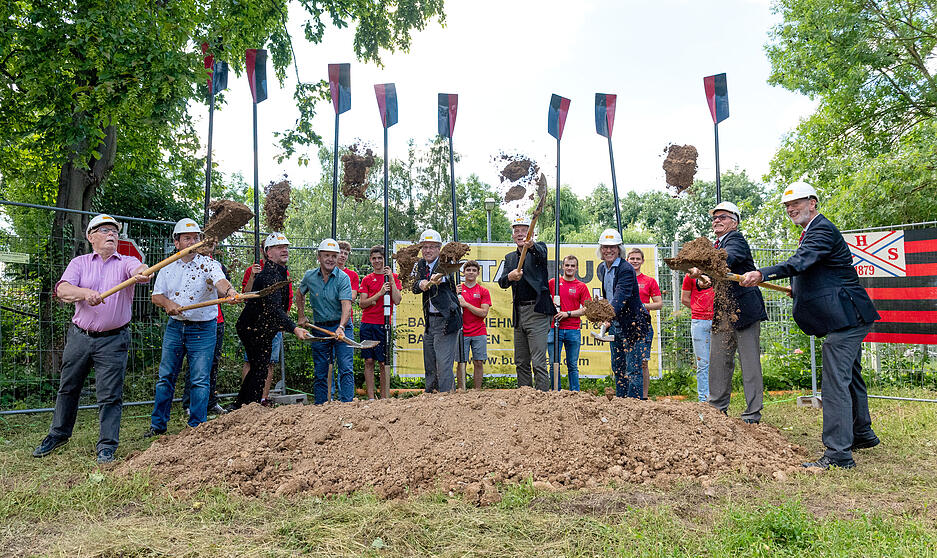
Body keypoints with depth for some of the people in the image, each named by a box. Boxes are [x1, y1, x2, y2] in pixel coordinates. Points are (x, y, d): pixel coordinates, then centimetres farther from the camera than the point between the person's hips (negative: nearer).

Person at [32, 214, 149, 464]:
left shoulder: (126, 262, 1)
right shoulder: (80, 263, 6)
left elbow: (138, 270, -24)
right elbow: (62, 290, -10)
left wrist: (142, 274, -48)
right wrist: (85, 293, -31)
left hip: (113, 341, -3)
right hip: (79, 337, 3)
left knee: (110, 394, -1)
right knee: (68, 388, 17)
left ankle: (107, 446, 10)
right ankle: (59, 433, 38)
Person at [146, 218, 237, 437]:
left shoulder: (208, 264, -6)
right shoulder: (167, 267, 7)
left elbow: (220, 281, -26)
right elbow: (156, 295, 9)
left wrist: (229, 291, -49)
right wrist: (168, 303, -14)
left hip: (203, 329, -4)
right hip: (174, 327, 4)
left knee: (200, 380, -2)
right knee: (165, 377, 10)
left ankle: (197, 427, 10)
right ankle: (158, 425, 24)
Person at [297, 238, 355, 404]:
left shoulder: (343, 278, -10)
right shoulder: (309, 276, 3)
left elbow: (346, 305, -22)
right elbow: (299, 295, 24)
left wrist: (341, 327, -36)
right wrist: (302, 316, 18)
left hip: (341, 326, -3)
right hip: (319, 328, 3)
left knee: (345, 369, -9)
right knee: (320, 372, 9)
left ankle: (347, 404, -6)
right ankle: (320, 405, 18)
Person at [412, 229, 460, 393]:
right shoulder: (421, 265, 9)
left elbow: (442, 276, -33)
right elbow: (415, 287, -3)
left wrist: (437, 278, -56)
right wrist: (421, 284, -26)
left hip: (446, 320, -7)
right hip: (429, 320, 7)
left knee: (444, 364, -9)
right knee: (429, 364, 15)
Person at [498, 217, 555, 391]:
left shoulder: (538, 248, 1)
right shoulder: (509, 257, 17)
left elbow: (541, 253, -25)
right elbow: (501, 282, 3)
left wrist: (531, 245, -47)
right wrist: (510, 277, -20)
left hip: (537, 312, -6)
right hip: (519, 314, 6)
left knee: (539, 362, -10)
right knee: (521, 363, 12)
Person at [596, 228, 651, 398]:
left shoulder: (626, 269, -17)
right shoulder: (601, 269, 8)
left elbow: (621, 296, -31)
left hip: (633, 324, -8)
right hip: (615, 325, 8)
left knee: (633, 369, -6)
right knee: (617, 368, 13)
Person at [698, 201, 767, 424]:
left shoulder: (736, 239, -7)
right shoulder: (717, 245, 18)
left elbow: (729, 259, -29)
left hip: (744, 309, -8)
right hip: (723, 313, 8)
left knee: (750, 363, -2)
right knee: (718, 361, 11)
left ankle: (752, 415, 5)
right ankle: (717, 409, 22)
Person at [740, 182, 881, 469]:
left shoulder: (822, 229, -14)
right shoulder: (813, 230, 19)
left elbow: (800, 262, -32)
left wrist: (762, 274, -43)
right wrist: (799, 287, 15)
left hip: (845, 318, -11)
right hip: (849, 318, 11)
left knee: (835, 383, -13)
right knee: (850, 377, 22)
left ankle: (838, 453, -11)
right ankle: (863, 434, 39)